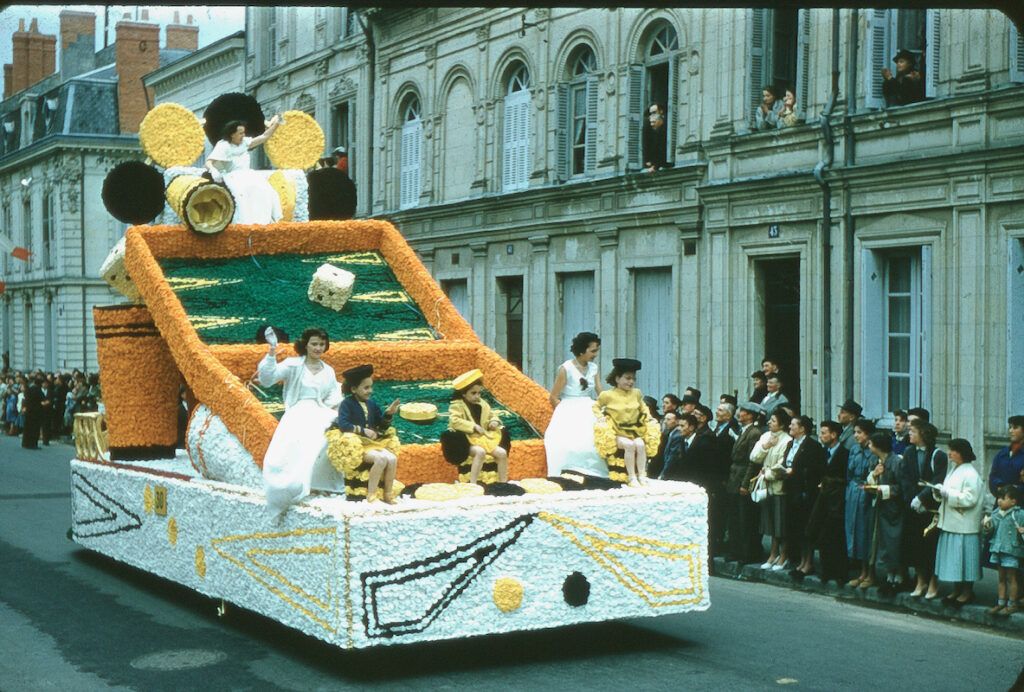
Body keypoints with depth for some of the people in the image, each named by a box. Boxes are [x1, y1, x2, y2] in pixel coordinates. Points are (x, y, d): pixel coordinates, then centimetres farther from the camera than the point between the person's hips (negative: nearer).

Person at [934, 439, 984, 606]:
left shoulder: (970, 474, -14)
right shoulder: (954, 470, 15)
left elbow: (969, 499, -20)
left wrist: (946, 492, -18)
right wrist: (939, 492, 0)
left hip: (965, 525, -9)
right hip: (951, 522, 9)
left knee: (964, 559, -2)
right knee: (953, 559, 12)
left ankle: (967, 592, 6)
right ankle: (957, 591, 19)